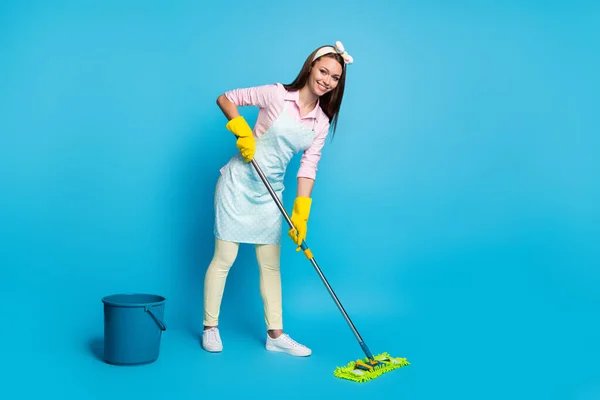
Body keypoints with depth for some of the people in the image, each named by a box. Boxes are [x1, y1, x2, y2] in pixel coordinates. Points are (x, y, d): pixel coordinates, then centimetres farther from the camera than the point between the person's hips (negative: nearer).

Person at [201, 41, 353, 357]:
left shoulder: (322, 122, 1)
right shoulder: (277, 95, -13)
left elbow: (308, 168, -1)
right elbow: (225, 98, -6)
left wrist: (300, 215, -8)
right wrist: (242, 130, -19)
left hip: (270, 192, 5)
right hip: (239, 182, -5)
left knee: (271, 263, 10)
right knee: (225, 257, 0)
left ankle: (275, 335, 19)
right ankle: (210, 328, 15)